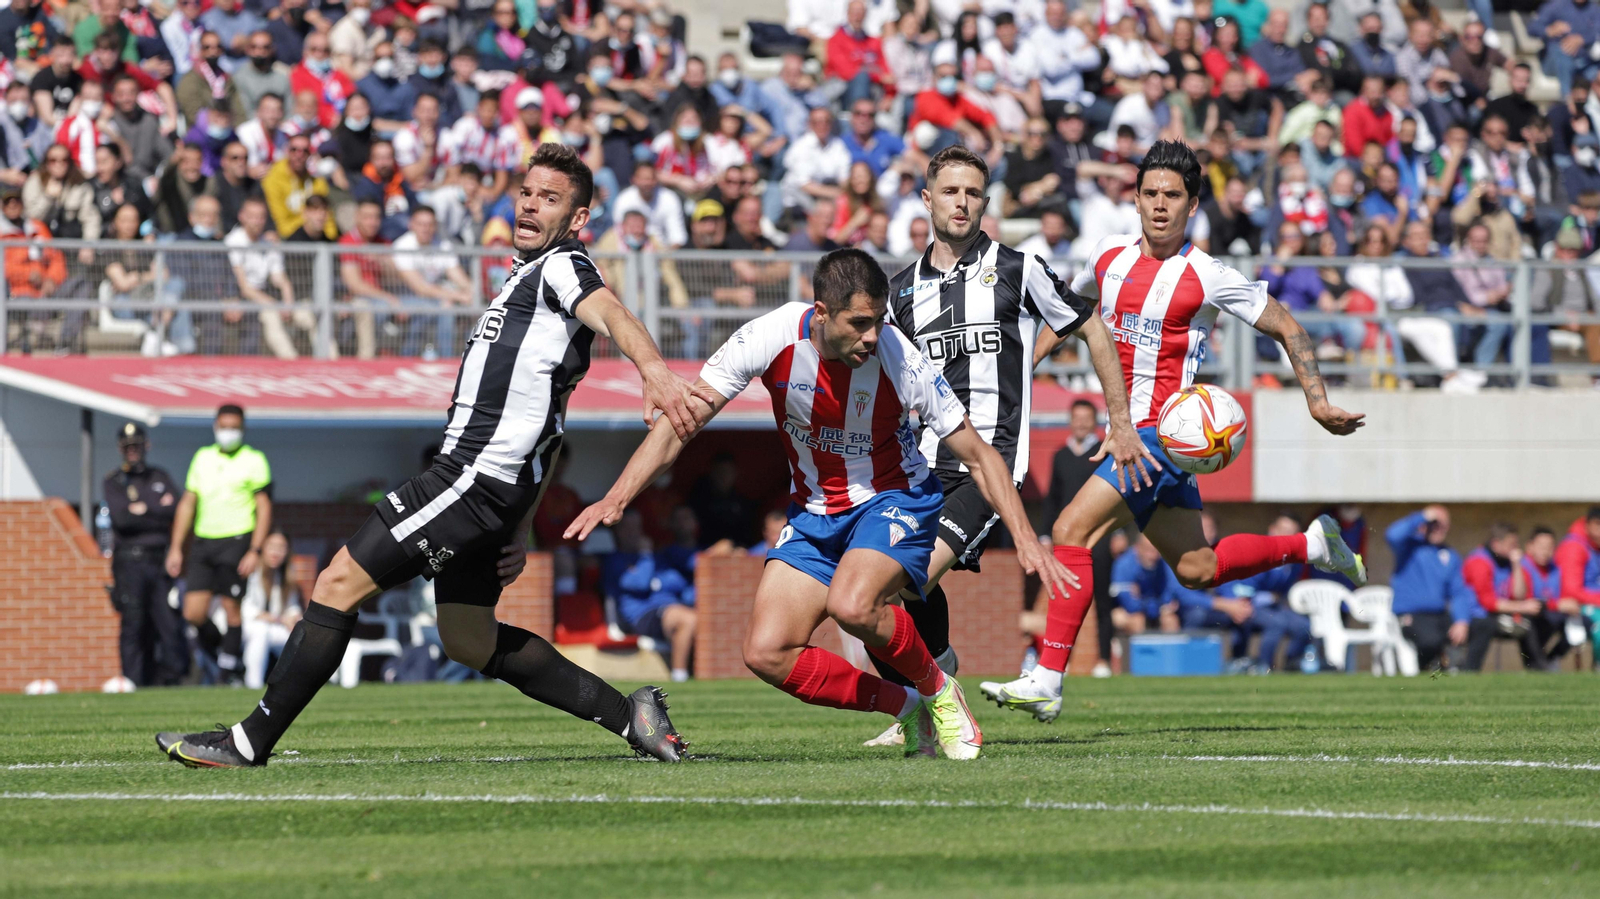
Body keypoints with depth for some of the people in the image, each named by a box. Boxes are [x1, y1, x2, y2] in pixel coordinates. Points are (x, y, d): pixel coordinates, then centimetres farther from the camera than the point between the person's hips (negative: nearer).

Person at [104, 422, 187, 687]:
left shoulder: (161, 478, 17)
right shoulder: (114, 482, 6)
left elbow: (174, 510, 1)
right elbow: (121, 518, -10)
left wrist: (142, 509, -5)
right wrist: (157, 512, -4)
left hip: (159, 559, 3)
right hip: (129, 561, -3)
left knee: (170, 622, -5)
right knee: (134, 625, -5)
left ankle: (170, 677, 0)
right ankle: (135, 682, -2)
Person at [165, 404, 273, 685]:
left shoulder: (253, 460, 1)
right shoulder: (202, 457, 15)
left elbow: (264, 509, -2)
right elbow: (187, 504, 18)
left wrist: (255, 551, -11)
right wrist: (176, 548, 13)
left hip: (236, 542, -4)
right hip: (203, 543, 4)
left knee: (232, 609, -6)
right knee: (193, 614, -3)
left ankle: (231, 668, 2)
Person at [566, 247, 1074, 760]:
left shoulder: (899, 361, -25)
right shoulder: (773, 338, -21)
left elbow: (980, 457, -14)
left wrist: (1025, 540, -23)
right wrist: (618, 498, -27)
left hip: (894, 500, -4)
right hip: (814, 512, 4)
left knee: (850, 606, -34)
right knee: (766, 654, -12)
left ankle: (938, 691, -4)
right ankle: (908, 710, 4)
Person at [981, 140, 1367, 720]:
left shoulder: (1208, 278, -11)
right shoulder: (1108, 257, 7)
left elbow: (1286, 328, -2)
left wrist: (1318, 401, -8)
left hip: (1164, 432, -8)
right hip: (1124, 430, 8)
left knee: (1072, 530, -19)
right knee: (1196, 571, 14)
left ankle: (1047, 681, -18)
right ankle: (1312, 545, 34)